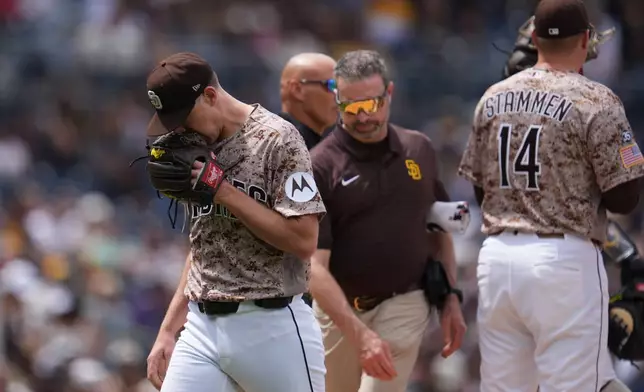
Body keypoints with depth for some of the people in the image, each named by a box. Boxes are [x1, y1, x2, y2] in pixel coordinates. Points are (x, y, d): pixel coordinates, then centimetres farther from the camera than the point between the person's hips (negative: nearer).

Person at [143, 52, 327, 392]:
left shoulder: (277, 139, -9)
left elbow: (303, 240, -17)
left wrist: (224, 191, -16)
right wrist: (168, 331, 16)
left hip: (271, 328, -6)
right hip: (201, 328, 6)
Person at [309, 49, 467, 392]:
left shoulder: (419, 150, 3)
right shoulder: (320, 166, -11)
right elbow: (314, 266, -18)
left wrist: (451, 298, 6)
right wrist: (360, 335, -27)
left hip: (403, 305, 1)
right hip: (337, 309, -1)